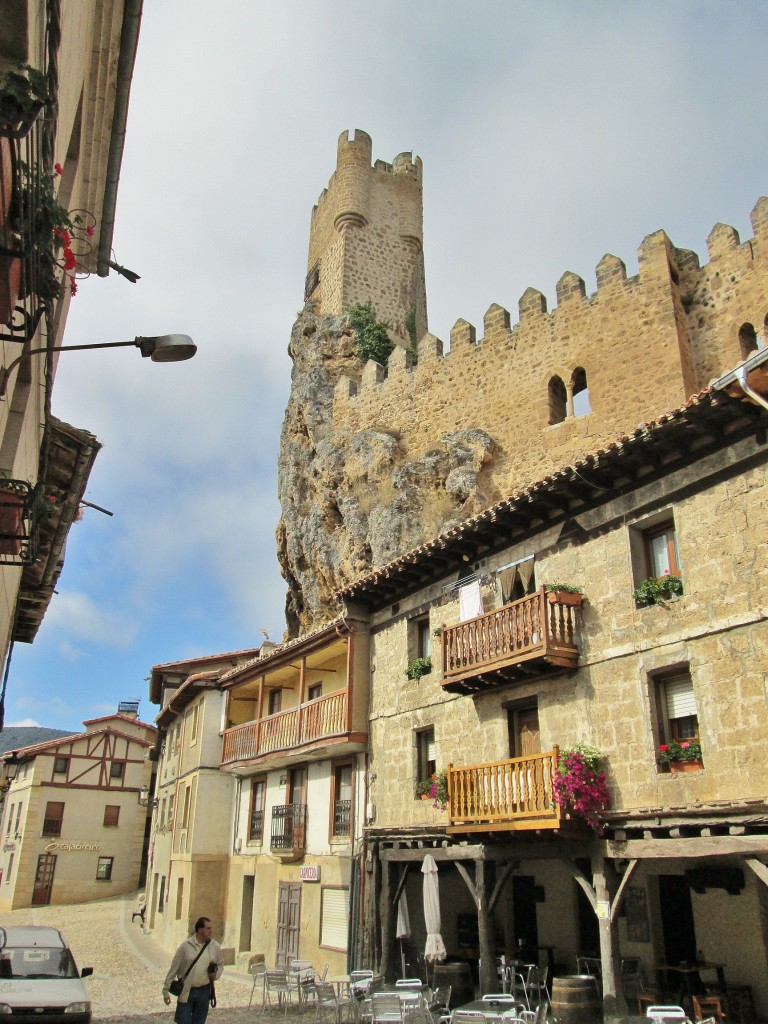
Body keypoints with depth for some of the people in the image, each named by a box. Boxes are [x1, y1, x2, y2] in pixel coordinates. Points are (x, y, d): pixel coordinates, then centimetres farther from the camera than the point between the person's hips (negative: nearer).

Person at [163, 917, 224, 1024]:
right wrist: (166, 989, -5)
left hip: (204, 991, 3)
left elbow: (220, 964, 14)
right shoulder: (186, 946, -11)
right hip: (186, 991, -3)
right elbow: (174, 968, -5)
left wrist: (216, 975, -7)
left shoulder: (215, 947, -1)